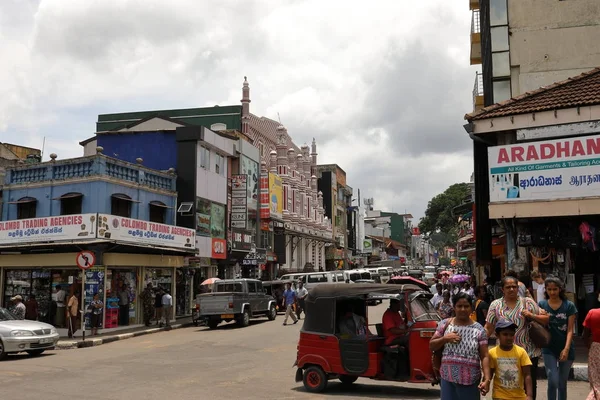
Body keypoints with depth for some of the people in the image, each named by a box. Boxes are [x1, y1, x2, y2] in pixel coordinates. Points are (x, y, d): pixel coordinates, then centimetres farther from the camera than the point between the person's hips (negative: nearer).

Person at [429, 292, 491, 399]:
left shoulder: (479, 330, -2)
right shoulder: (445, 324, 3)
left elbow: (484, 356, -5)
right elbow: (431, 346, 6)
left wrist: (487, 379, -16)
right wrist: (445, 338, -11)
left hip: (470, 380, -2)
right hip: (447, 378, 2)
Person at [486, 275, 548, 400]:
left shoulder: (528, 302, 1)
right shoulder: (495, 305, 2)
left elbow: (546, 319, 4)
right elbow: (488, 328, 3)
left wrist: (531, 315, -12)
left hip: (529, 353, 0)